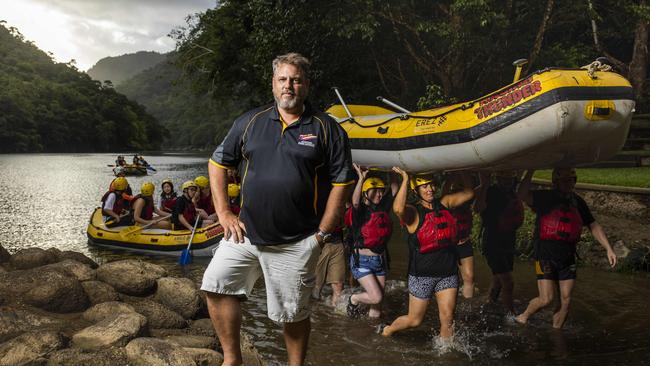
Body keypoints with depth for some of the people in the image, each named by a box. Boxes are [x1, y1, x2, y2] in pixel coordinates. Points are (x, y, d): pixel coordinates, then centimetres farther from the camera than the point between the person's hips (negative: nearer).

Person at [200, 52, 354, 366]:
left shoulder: (327, 129, -2)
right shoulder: (250, 122, 6)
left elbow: (341, 183, -2)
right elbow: (218, 163, 12)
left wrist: (322, 234, -6)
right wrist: (223, 213, 3)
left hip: (296, 243, -3)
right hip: (246, 232, 3)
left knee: (293, 314, 6)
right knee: (216, 285, -4)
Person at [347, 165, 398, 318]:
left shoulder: (383, 208, 5)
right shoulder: (361, 210, -10)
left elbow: (394, 190, 8)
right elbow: (355, 201, -31)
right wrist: (361, 178, -32)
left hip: (380, 260, 6)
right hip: (362, 261, -5)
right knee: (376, 297, -15)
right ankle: (353, 299, 13)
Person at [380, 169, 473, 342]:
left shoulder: (444, 203, 4)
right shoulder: (413, 212, -14)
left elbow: (468, 193, 9)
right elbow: (398, 209, -37)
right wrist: (405, 180, -32)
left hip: (448, 273, 4)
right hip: (422, 274, -4)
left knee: (447, 319, 1)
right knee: (414, 320, 10)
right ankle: (386, 330, 36)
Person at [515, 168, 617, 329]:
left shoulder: (578, 202, 8)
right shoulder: (545, 197, -7)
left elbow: (594, 226, 13)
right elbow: (522, 194, -25)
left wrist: (608, 249, 7)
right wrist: (531, 171, -30)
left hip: (567, 258, 5)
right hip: (545, 256, -5)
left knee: (566, 301, 5)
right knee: (546, 299, -7)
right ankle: (523, 317, 20)